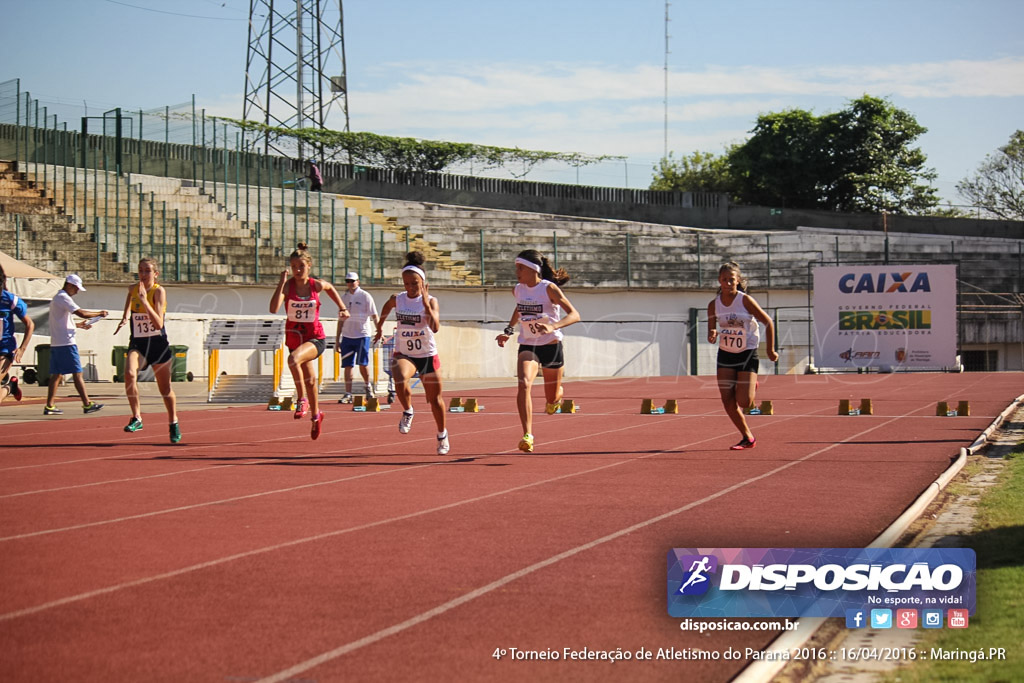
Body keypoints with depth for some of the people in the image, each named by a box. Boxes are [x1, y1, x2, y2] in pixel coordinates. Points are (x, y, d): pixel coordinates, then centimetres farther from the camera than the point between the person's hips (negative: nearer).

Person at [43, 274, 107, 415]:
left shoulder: (57, 298, 20)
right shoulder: (63, 298, -11)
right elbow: (81, 313, -21)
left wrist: (79, 325, 19)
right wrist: (100, 313, -9)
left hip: (56, 343, 10)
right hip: (66, 343, -10)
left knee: (56, 374, 9)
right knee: (77, 374, -7)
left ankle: (49, 406, 7)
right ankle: (87, 404, -7)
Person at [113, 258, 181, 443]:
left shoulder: (159, 291, -13)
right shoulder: (133, 289, 1)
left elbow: (159, 324, -24)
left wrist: (144, 301, -30)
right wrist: (124, 319, 8)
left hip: (158, 344, -2)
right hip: (137, 343, 3)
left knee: (165, 389, 10)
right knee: (129, 374, -29)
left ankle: (173, 423, 34)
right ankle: (136, 418, -21)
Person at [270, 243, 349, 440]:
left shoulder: (317, 285, -10)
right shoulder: (288, 285, -11)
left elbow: (330, 288, 16)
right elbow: (274, 309, -28)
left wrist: (342, 308, 14)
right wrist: (281, 283, -30)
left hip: (315, 338, -3)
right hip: (294, 337, 3)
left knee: (293, 359, -35)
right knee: (309, 379, 20)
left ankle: (302, 400, -16)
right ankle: (315, 416, 43)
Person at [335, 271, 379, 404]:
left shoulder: (365, 296, -2)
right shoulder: (344, 297, 12)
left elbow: (374, 316, -4)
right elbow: (341, 319, 16)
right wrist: (337, 339, 15)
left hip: (362, 335, -4)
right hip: (347, 336, 4)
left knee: (362, 363, -9)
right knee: (347, 365, 0)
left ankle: (368, 387, 15)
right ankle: (348, 394, 1)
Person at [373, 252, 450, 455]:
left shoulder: (431, 301, -12)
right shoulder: (397, 299, -3)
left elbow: (435, 327, -29)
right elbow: (386, 308, 22)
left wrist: (425, 303, -34)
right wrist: (380, 326, 27)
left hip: (427, 354, -1)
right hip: (403, 353, 1)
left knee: (435, 399, 9)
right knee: (400, 380, -33)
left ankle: (442, 435, 33)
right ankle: (407, 412, -4)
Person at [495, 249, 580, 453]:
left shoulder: (549, 289, -16)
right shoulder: (517, 290, 0)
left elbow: (574, 315, -23)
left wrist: (553, 326, -39)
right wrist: (508, 330, 15)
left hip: (551, 347, -3)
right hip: (527, 346, 3)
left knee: (552, 400, 12)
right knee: (524, 384, -27)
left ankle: (557, 394, 52)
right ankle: (527, 436, -30)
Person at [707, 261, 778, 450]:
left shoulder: (745, 300, -15)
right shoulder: (713, 305, -3)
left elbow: (768, 322, -6)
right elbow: (711, 332, 4)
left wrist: (770, 350, 0)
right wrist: (712, 335, -21)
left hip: (747, 354, -4)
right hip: (725, 355, 4)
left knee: (743, 402, -13)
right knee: (728, 402, -4)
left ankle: (751, 387, 25)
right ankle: (748, 438, 14)